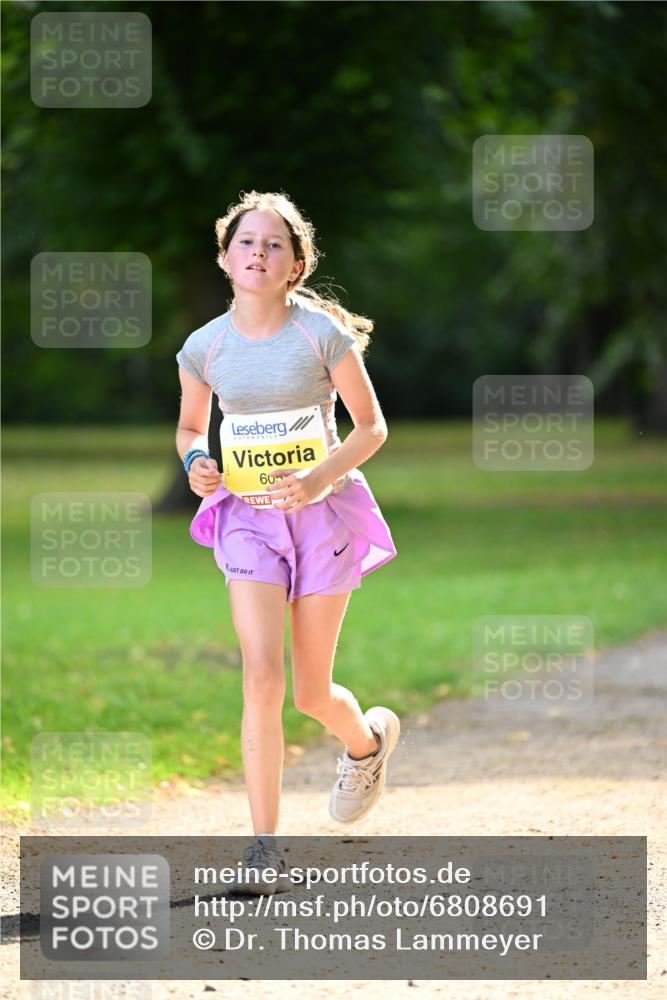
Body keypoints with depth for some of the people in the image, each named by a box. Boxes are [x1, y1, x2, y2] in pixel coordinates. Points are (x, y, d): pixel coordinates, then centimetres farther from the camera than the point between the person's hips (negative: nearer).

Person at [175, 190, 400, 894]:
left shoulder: (323, 334, -10)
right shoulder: (205, 348, -2)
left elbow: (371, 426, -3)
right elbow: (190, 426, 14)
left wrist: (319, 477, -19)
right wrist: (195, 461, -9)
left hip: (324, 512, -1)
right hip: (249, 517, 1)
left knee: (311, 693, 6)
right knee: (261, 676, -15)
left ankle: (369, 738, 43)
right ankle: (265, 845, -9)